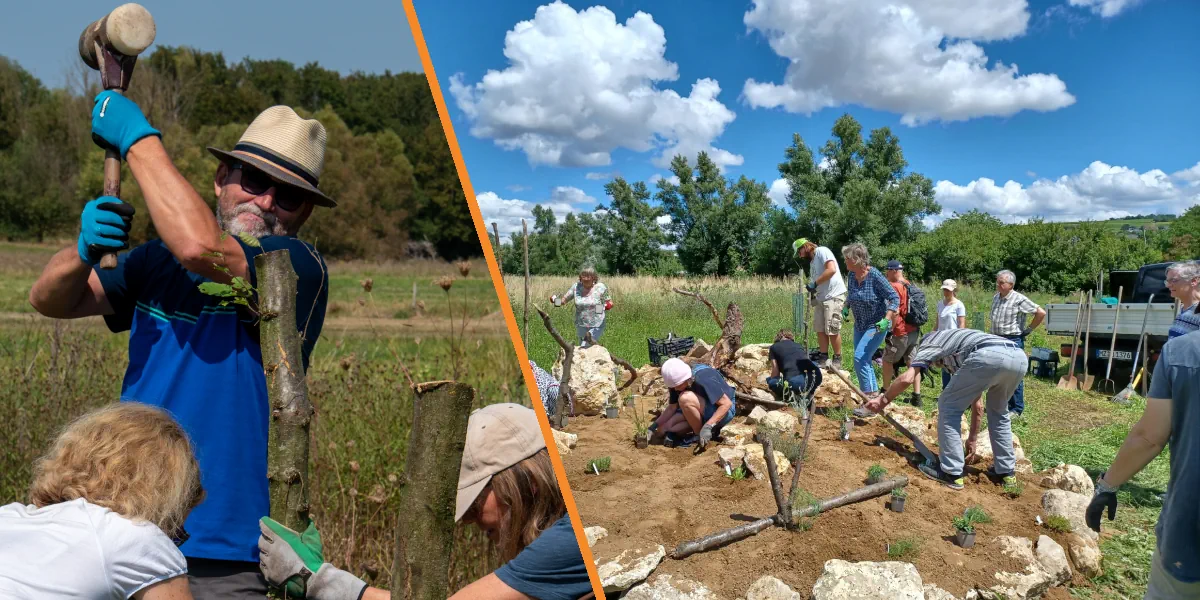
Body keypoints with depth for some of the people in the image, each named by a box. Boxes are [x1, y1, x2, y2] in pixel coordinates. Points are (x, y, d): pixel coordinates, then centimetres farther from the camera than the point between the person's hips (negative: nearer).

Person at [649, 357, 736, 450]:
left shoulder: (703, 379, -32)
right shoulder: (676, 380, -11)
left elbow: (727, 403, -29)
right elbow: (672, 408, -1)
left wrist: (708, 427, -36)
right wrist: (653, 426, -11)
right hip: (703, 412, 7)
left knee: (685, 398, -32)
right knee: (665, 430, -7)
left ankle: (699, 435, -11)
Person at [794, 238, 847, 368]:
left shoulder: (822, 251, -7)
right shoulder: (812, 262, 20)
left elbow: (831, 270, -20)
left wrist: (814, 283, -16)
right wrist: (812, 289, 1)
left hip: (833, 296, -9)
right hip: (821, 298, 9)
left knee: (832, 330, -6)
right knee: (820, 329, 8)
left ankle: (837, 359, 5)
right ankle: (823, 357, 16)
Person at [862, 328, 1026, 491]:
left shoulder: (929, 342, 25)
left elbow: (907, 378, 8)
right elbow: (976, 403, 44)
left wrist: (882, 400, 22)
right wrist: (972, 438, 51)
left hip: (989, 356, -8)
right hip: (1019, 357, 8)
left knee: (948, 407, 10)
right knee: (998, 412, 32)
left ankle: (952, 473, 11)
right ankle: (1006, 471, 36)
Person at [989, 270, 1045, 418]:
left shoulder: (1019, 299, -13)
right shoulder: (995, 297, 9)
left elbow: (1041, 313, -13)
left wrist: (1029, 329, -8)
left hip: (1013, 340, -7)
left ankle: (1017, 409, 7)